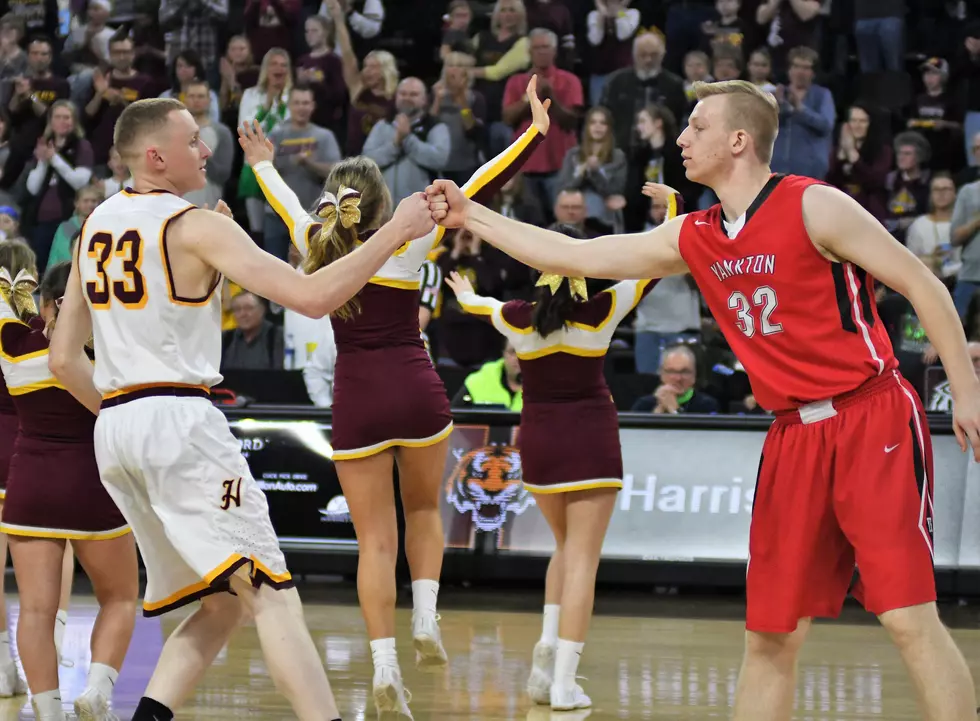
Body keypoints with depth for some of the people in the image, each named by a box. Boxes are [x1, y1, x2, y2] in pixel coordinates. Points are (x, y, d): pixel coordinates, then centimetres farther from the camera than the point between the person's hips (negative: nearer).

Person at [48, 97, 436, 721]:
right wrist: (396, 232, -8)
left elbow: (65, 360, 17)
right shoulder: (196, 227, -7)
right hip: (180, 420, -8)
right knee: (272, 594, -11)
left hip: (113, 430, 8)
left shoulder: (95, 227, 15)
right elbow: (312, 296, -15)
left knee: (222, 603, 14)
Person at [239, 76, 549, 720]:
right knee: (424, 511, 23)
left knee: (375, 538, 1)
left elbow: (289, 207, 28)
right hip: (417, 392, -1)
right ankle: (426, 619, 5)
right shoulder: (406, 244, -1)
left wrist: (264, 166, 48)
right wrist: (537, 133, 4)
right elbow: (478, 191, -1)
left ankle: (385, 662, -10)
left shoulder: (318, 244, 6)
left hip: (356, 401, 1)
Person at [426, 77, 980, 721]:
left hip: (872, 420, -6)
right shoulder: (693, 239, 10)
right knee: (770, 636, 6)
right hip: (795, 436, 6)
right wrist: (469, 215, 16)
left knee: (909, 617, -15)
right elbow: (575, 257, 16)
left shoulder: (815, 207, -9)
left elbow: (923, 286, -8)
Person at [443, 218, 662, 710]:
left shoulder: (519, 317, -4)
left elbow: (482, 306, 21)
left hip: (539, 443, 3)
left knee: (566, 547, 23)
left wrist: (466, 297, 45)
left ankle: (548, 645, 5)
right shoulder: (601, 311, -11)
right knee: (582, 560, -3)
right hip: (591, 442, -3)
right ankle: (562, 683, -10)